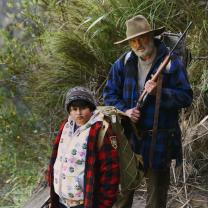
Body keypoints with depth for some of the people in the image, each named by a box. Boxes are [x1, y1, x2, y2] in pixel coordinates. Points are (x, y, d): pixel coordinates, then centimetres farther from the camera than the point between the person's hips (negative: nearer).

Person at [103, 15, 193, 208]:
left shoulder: (171, 63, -8)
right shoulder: (123, 63, 3)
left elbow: (186, 97, -9)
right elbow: (109, 93, 8)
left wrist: (159, 92, -23)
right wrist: (124, 111, -10)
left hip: (160, 141, -3)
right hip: (128, 137, 3)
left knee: (157, 192, 8)